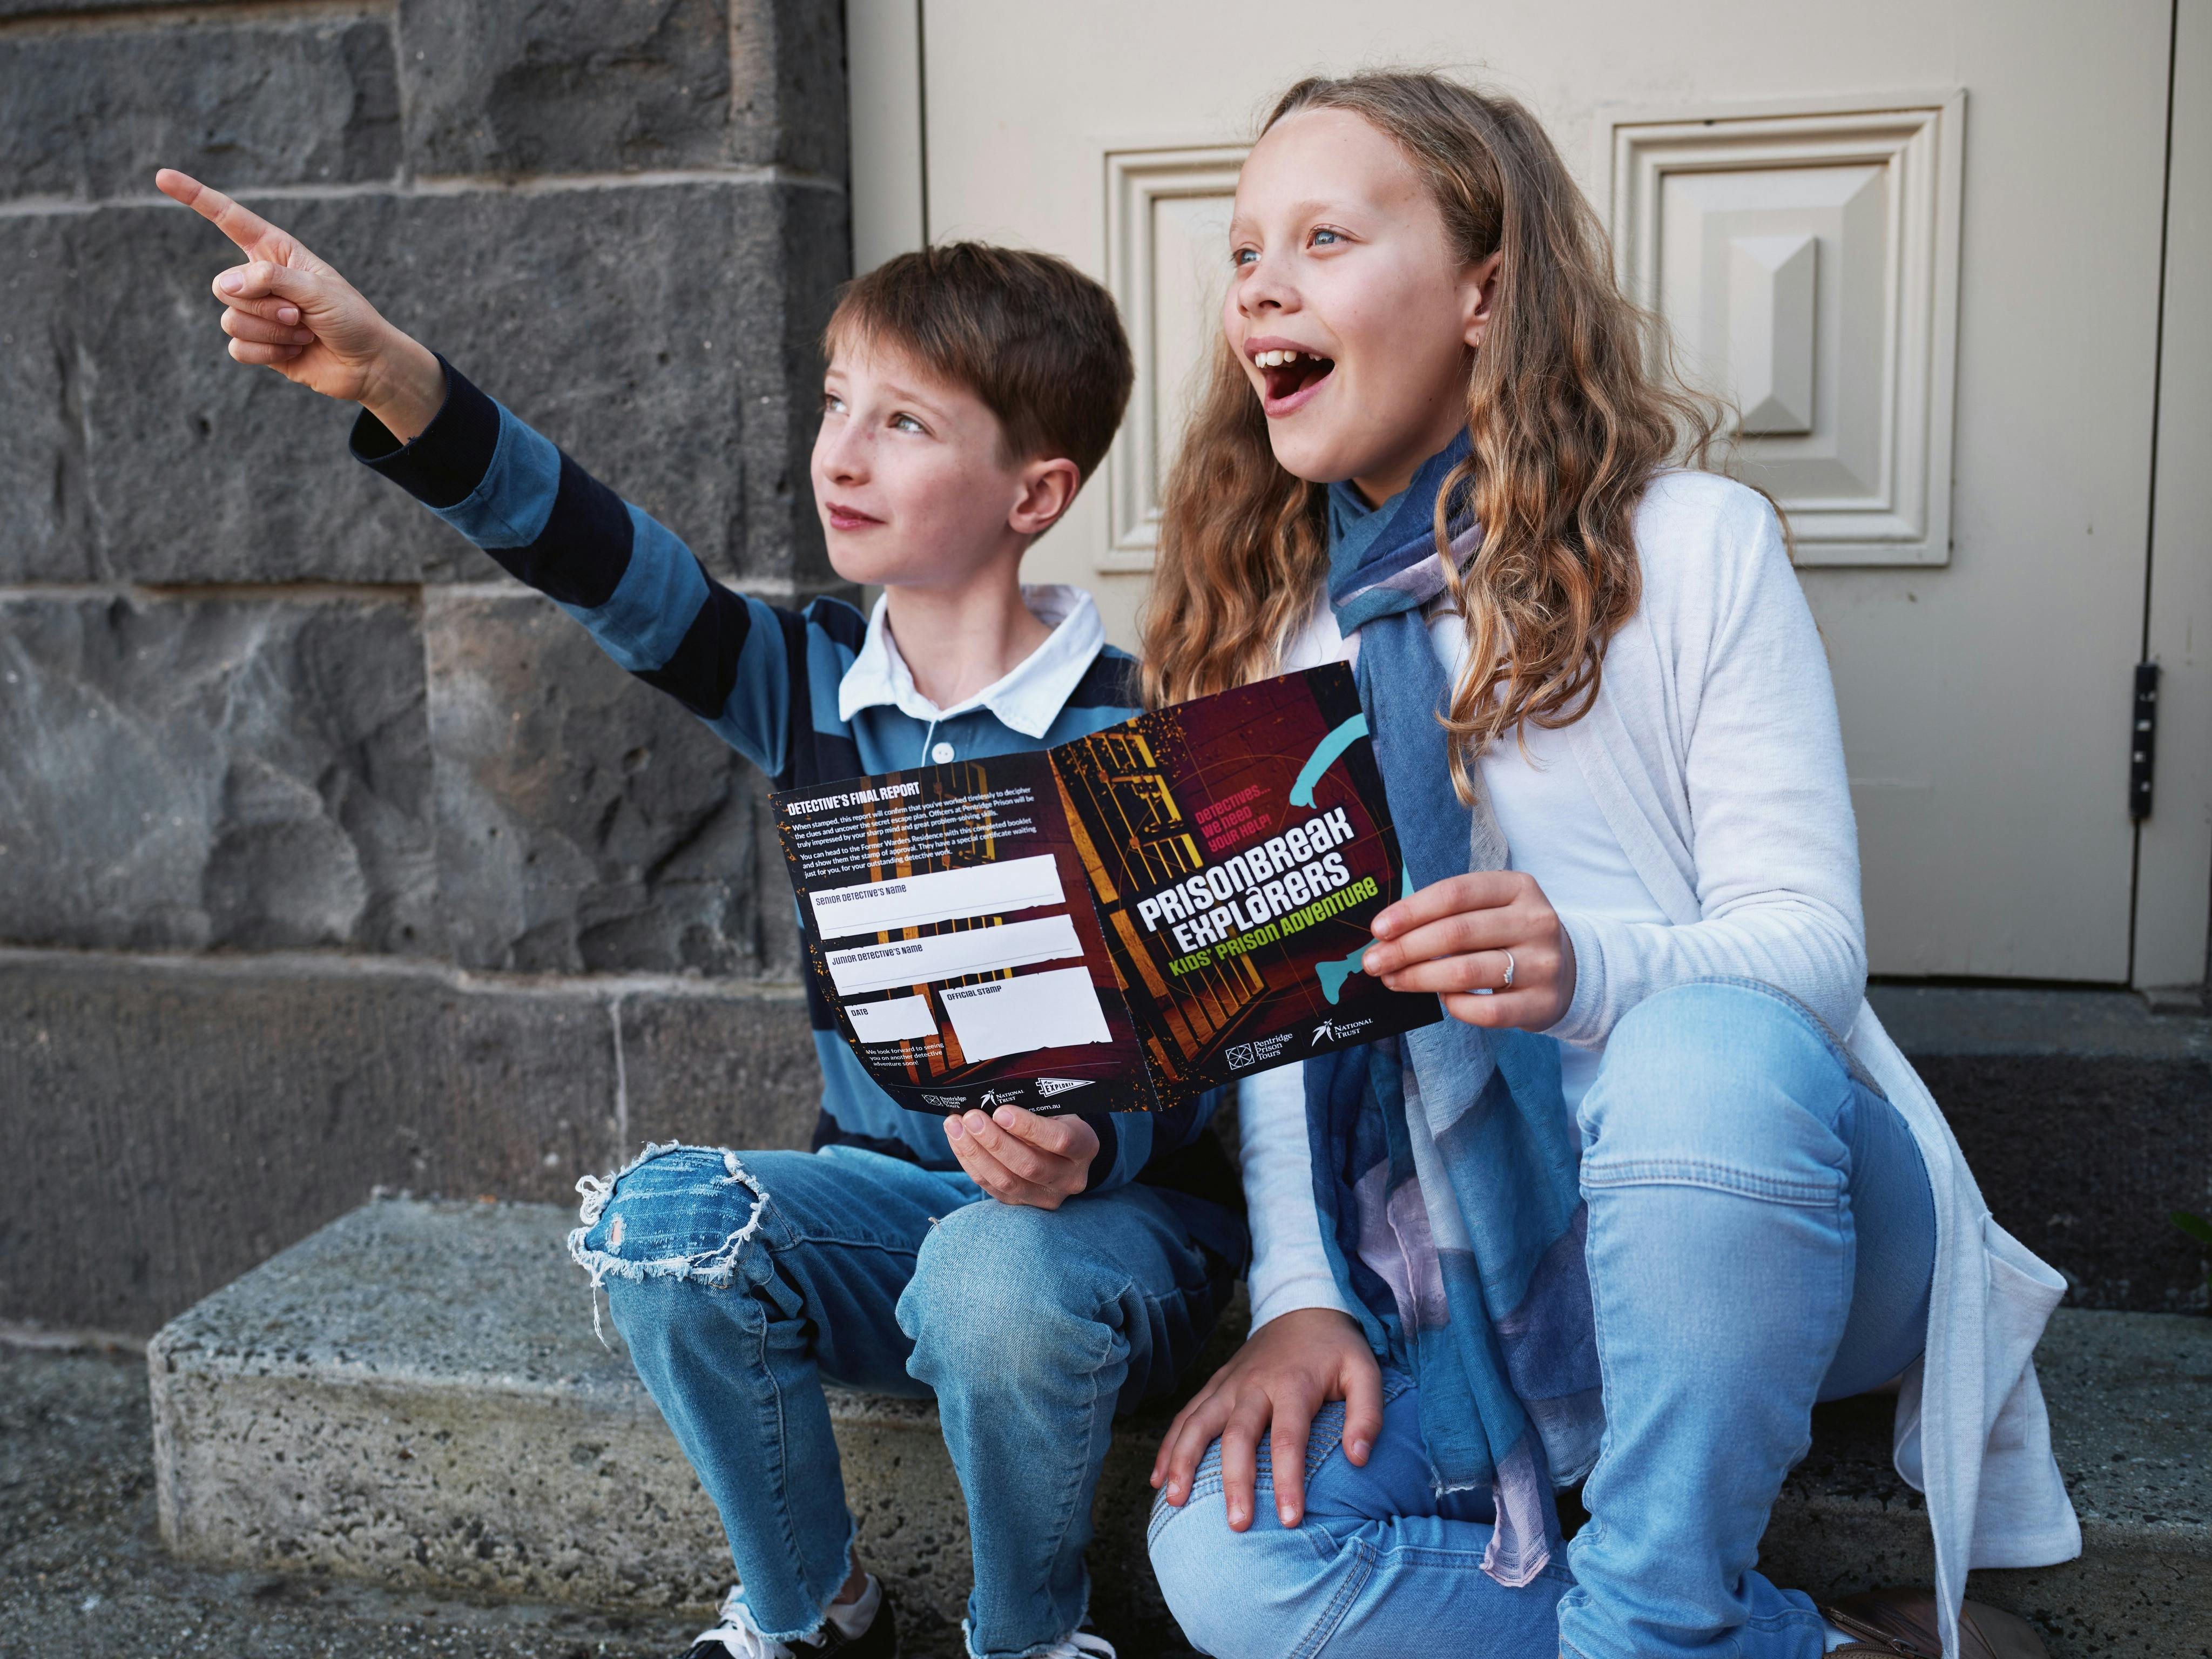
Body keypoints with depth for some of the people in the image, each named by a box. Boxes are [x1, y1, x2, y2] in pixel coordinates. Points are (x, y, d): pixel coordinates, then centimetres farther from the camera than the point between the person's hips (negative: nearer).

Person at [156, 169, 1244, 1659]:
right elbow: (614, 566, -15)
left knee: (998, 1288, -37)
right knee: (656, 1220, -23)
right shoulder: (819, 686, 0)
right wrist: (396, 383, -29)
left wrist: (1087, 1149, -38)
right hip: (884, 1186, 5)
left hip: (1116, 1198, -4)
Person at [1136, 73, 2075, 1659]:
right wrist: (1302, 1295, -8)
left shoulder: (1693, 542, -2)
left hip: (1769, 1198, -3)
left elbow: (1811, 936, -9)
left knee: (1702, 1049, -38)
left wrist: (1587, 966, -31)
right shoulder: (1266, 620, 9)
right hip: (1466, 1272, 4)